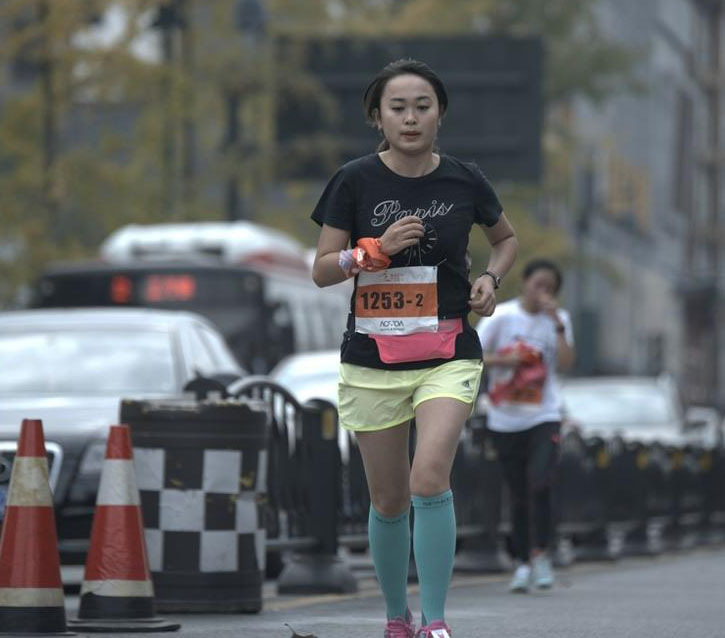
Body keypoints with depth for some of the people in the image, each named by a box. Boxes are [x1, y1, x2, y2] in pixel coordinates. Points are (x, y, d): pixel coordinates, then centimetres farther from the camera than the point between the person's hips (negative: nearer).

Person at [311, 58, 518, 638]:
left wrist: (491, 278, 0)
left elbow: (507, 238, 20)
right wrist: (377, 249, -18)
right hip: (372, 358, 1)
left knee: (430, 478, -22)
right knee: (389, 500, 8)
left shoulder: (465, 181, 0)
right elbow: (323, 270, -2)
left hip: (448, 354, -1)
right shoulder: (356, 181, -3)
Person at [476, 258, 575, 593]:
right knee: (518, 496, 5)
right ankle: (523, 563, 17)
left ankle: (541, 553, -5)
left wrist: (558, 324, -15)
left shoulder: (558, 319, 4)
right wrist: (502, 360, -20)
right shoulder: (500, 316, -3)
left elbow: (566, 363, -9)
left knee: (539, 483, -19)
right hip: (505, 421, 0)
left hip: (544, 417, 0)